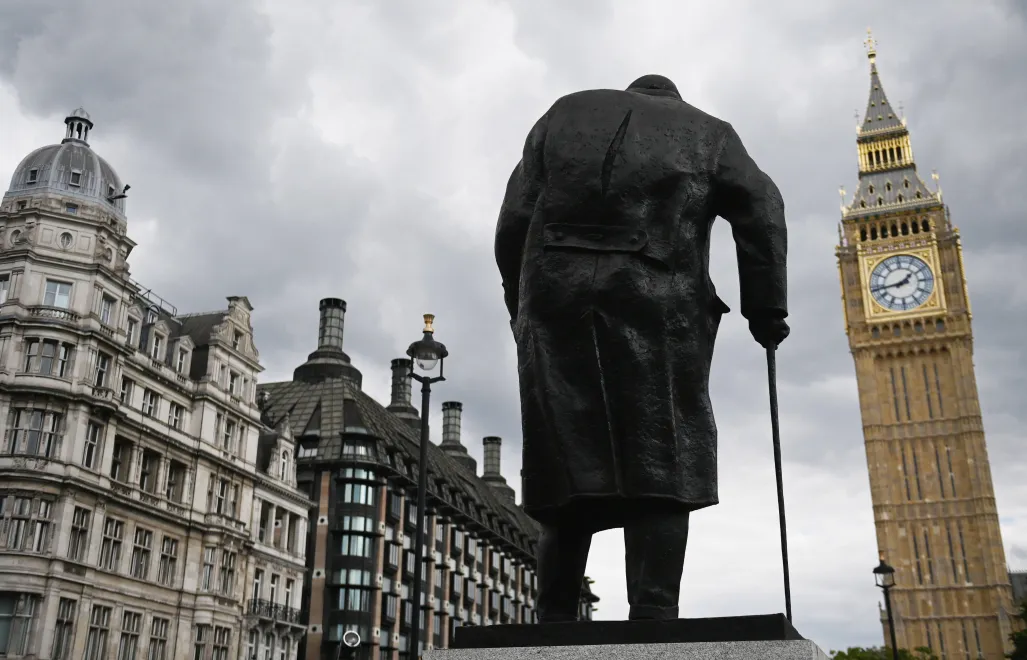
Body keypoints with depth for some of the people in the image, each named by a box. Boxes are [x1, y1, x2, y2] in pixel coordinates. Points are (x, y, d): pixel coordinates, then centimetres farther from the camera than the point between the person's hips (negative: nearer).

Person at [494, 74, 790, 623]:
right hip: (656, 304, -2)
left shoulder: (564, 113, 27)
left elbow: (514, 219, 17)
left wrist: (522, 307, 19)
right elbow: (761, 208, 8)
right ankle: (653, 620, -14)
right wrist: (766, 309, 8)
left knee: (569, 466, 3)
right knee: (658, 467, -5)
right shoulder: (707, 131, 24)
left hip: (557, 298, 2)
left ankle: (554, 625, -1)